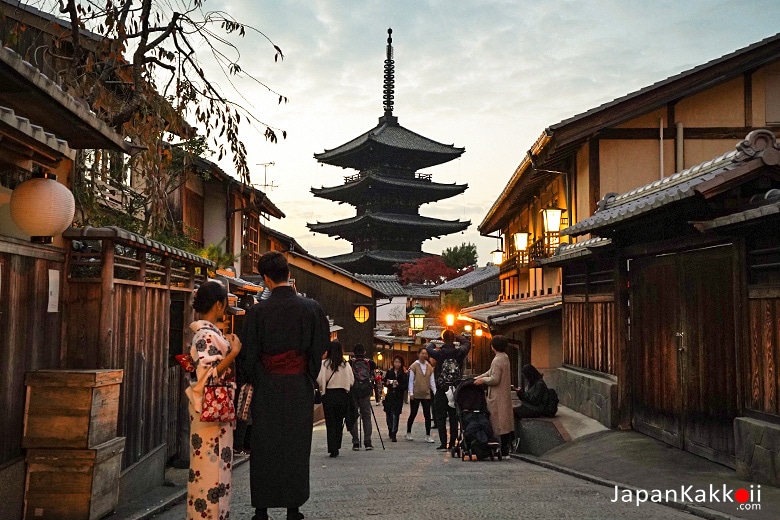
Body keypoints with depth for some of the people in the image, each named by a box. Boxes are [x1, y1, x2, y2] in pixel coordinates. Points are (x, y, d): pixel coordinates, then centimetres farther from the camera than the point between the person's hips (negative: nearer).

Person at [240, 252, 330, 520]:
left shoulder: (257, 311, -8)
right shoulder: (311, 308, -4)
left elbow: (250, 354, -3)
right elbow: (319, 349, 0)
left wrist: (255, 383, 11)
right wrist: (309, 381, 11)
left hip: (267, 388, -1)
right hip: (299, 387, 1)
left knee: (264, 448, 8)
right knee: (296, 447, 10)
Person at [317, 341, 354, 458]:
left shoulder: (324, 363, -7)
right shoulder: (346, 364, -2)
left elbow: (319, 380, -12)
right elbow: (351, 381, 0)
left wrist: (322, 389, 7)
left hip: (329, 395, -2)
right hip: (343, 395, 2)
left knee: (330, 423, 4)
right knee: (339, 422, 14)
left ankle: (333, 449, -2)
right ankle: (336, 447, 17)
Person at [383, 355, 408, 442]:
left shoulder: (403, 374, -2)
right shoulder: (389, 372, 7)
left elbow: (405, 386, -7)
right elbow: (384, 382, 13)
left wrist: (398, 384, -22)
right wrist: (387, 383, -8)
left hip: (398, 397, -3)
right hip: (389, 396, 3)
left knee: (395, 415, -9)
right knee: (388, 413, 7)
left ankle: (394, 434, -7)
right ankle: (390, 430, 29)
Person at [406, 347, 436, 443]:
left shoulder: (429, 367, 7)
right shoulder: (414, 366, -3)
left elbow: (432, 381, 9)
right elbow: (411, 380, -4)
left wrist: (435, 392, 0)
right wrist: (411, 393, -9)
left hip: (426, 394, 3)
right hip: (415, 395, -3)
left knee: (427, 415, 1)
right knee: (413, 414, 5)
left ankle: (428, 436, 6)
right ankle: (408, 433, 21)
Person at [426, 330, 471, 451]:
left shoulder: (440, 353, -11)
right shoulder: (459, 352, -6)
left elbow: (428, 347, 10)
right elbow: (467, 343, 16)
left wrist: (433, 343, 29)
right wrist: (458, 338, 28)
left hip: (441, 391, -2)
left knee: (440, 417, 5)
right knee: (454, 418, 10)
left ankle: (443, 443, 0)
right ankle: (452, 443, 11)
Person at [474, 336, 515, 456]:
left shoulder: (497, 360, -19)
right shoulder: (505, 357, 11)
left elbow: (494, 379, -22)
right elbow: (491, 372, 18)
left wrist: (482, 380, -7)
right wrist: (478, 378, 14)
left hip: (498, 396, -9)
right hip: (505, 394, 10)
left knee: (501, 423, -3)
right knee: (506, 420, 13)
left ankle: (504, 450, 1)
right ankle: (508, 445, 19)